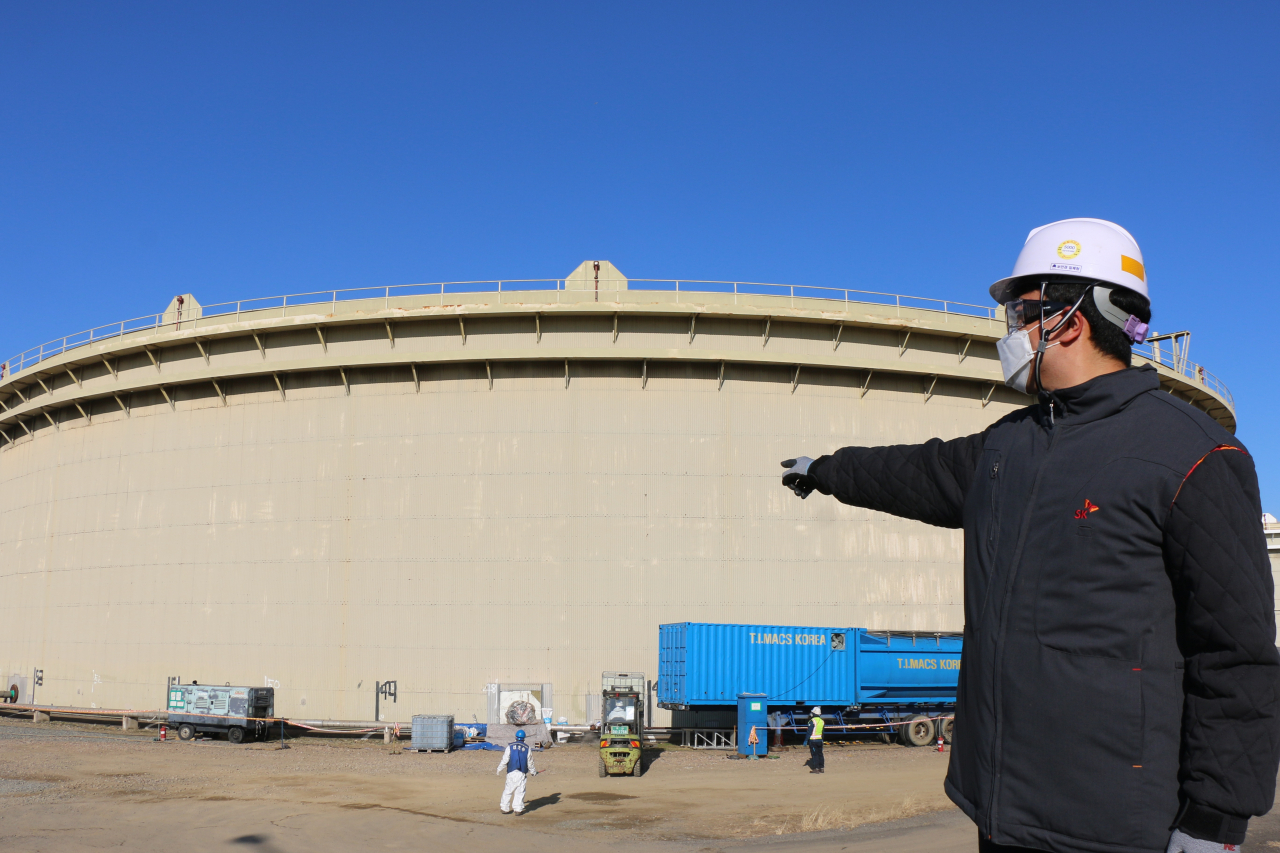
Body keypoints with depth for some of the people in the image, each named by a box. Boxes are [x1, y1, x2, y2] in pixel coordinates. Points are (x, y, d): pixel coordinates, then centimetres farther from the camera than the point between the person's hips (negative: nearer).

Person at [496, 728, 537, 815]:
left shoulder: (510, 746, 1)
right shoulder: (527, 748, 3)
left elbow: (505, 760, -3)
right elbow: (530, 762, 9)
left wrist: (499, 769, 9)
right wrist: (533, 771, 24)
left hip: (511, 772, 0)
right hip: (522, 773, 0)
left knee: (508, 790, 8)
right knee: (520, 791, 5)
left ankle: (504, 808, 12)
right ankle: (518, 809, 3)